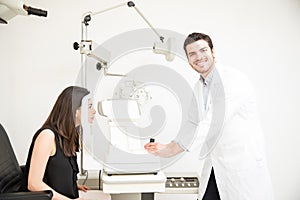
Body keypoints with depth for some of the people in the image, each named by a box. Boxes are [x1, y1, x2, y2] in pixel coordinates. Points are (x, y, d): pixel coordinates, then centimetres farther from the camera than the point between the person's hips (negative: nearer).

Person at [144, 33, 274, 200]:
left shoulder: (233, 79, -16)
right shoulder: (198, 88, 12)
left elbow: (214, 123, -25)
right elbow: (193, 124, 18)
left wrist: (172, 149, -21)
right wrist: (165, 147, 6)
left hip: (244, 165, -7)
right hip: (214, 167, 7)